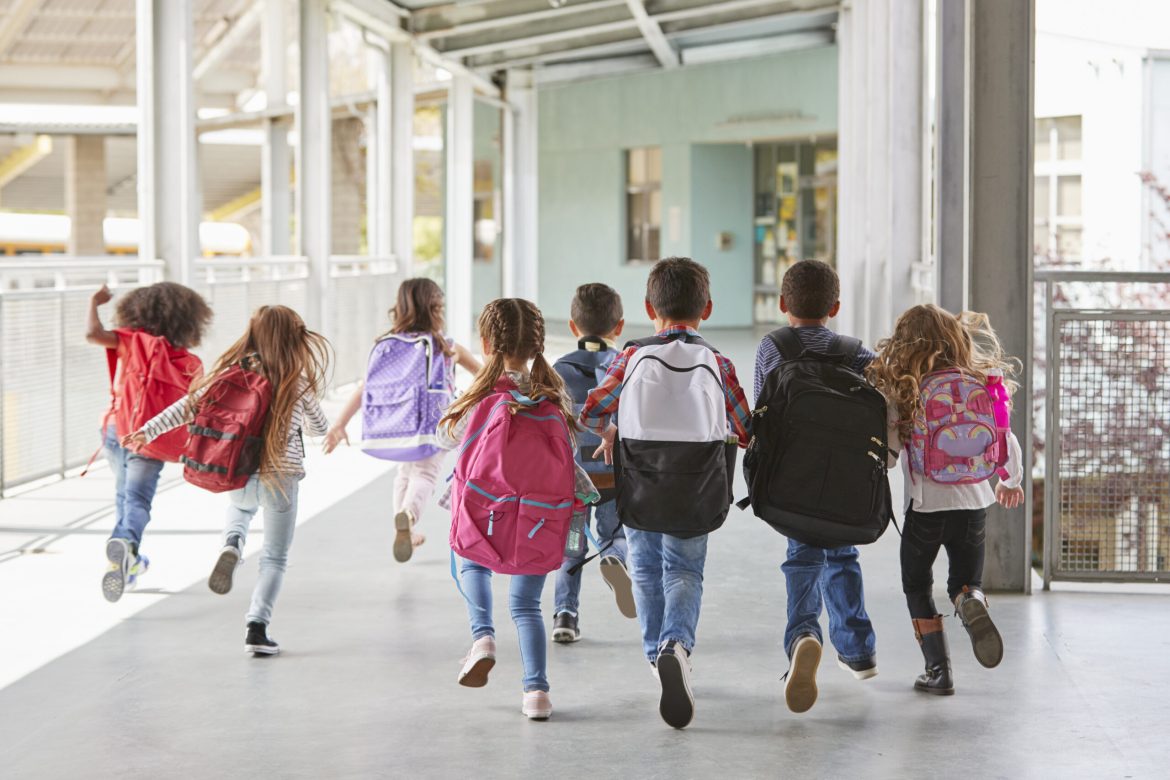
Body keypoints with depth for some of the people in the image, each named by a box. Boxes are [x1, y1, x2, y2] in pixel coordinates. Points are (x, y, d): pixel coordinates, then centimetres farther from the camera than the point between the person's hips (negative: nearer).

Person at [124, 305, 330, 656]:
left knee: (239, 508, 38)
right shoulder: (298, 382, -4)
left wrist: (149, 431, 1)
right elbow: (319, 427, 9)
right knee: (275, 558, 11)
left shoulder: (233, 372, -1)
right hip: (281, 475, -2)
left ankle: (232, 544, 4)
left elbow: (189, 405, -4)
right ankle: (257, 627, -4)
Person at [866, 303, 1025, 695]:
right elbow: (1006, 440, 9)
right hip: (974, 501, 3)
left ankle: (938, 669, 10)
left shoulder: (900, 388, -11)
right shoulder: (979, 384, 1)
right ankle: (972, 603, -20)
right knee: (966, 583, 17)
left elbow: (891, 440, -16)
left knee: (917, 585, 18)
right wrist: (1010, 480, 27)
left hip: (926, 504, -3)